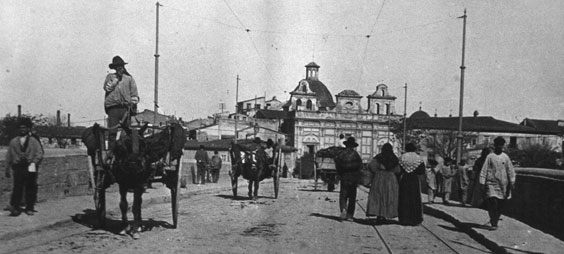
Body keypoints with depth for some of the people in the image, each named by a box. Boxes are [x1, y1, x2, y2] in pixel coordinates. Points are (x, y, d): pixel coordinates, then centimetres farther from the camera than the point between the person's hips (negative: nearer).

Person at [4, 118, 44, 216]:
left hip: (30, 168, 0)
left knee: (31, 189, 1)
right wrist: (7, 169, 10)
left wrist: (34, 162, -16)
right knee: (17, 188, -9)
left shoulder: (34, 141, 9)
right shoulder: (13, 142, 14)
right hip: (18, 168, 0)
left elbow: (39, 153, 1)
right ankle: (15, 208, -6)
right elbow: (9, 156, 14)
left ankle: (29, 208, 10)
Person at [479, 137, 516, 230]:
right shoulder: (490, 156, 2)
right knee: (492, 203, -13)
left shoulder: (505, 157, 8)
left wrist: (512, 182, 0)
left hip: (503, 184, 3)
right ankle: (493, 224, -11)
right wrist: (482, 182, -5)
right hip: (491, 183, -3)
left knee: (500, 205, 6)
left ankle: (495, 221, 23)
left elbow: (511, 170, 9)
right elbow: (484, 170, 1)